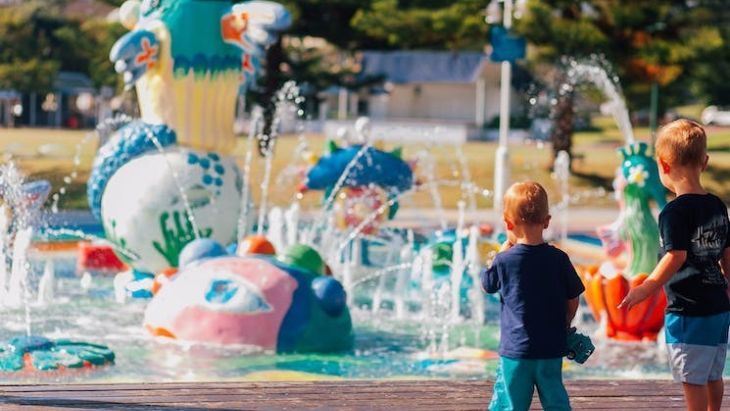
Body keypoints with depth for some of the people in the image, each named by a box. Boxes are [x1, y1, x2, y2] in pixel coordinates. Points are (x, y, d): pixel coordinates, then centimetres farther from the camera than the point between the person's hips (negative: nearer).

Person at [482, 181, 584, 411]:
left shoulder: (505, 260, -10)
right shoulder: (559, 259, -4)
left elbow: (487, 285, 11)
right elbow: (573, 301, 5)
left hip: (515, 350, -2)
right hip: (552, 350, 2)